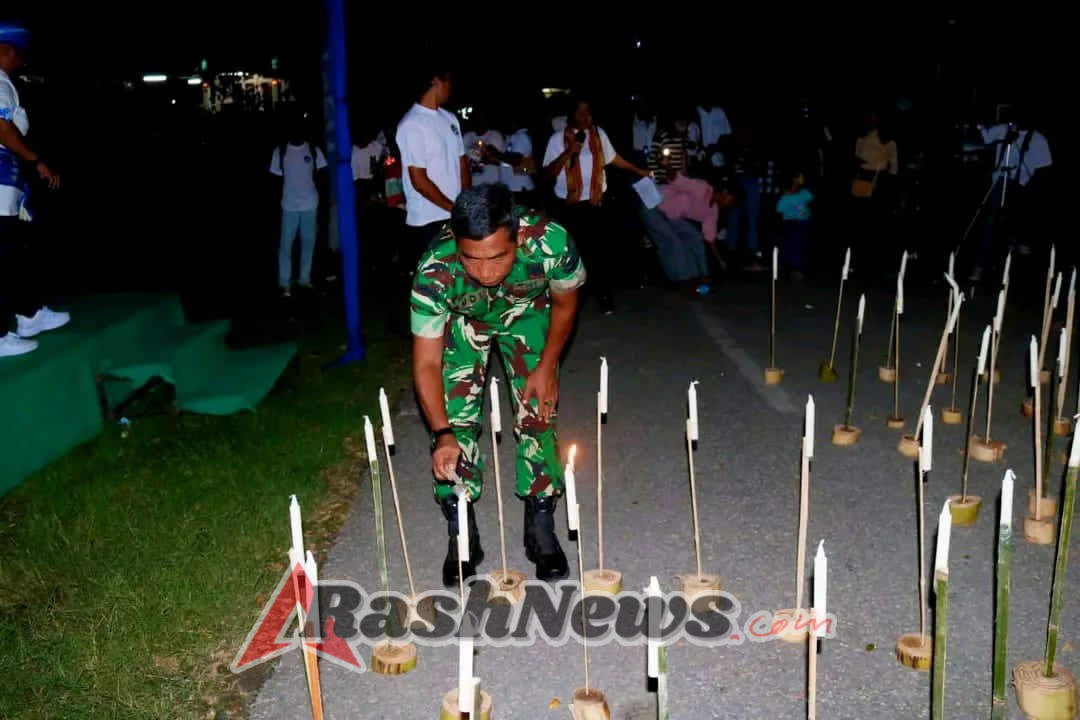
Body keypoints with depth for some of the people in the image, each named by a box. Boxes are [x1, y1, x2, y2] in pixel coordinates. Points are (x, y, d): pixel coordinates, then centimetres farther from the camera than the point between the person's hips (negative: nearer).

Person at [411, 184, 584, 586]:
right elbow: (426, 362, -32)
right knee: (455, 420, -9)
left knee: (537, 413, -6)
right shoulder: (434, 273, -40)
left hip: (527, 315, 1)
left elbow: (565, 304, -15)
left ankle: (541, 527, 11)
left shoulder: (551, 243, -39)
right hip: (462, 322, 0)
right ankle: (462, 534, 7)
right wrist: (442, 434, -44)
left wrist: (547, 367, -13)